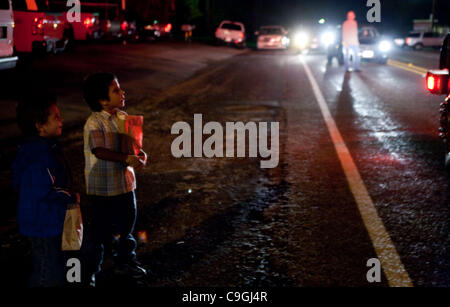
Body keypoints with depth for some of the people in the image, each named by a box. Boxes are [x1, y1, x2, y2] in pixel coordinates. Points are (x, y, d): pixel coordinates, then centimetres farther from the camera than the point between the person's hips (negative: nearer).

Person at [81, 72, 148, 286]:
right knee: (100, 230, 2)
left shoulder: (122, 117, 4)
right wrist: (127, 158, -37)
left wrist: (140, 154, -11)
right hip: (103, 187, -7)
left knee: (127, 223, 20)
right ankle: (89, 271, 18)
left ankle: (125, 261, 41)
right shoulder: (94, 122, -19)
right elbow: (99, 151, -30)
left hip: (125, 182, 7)